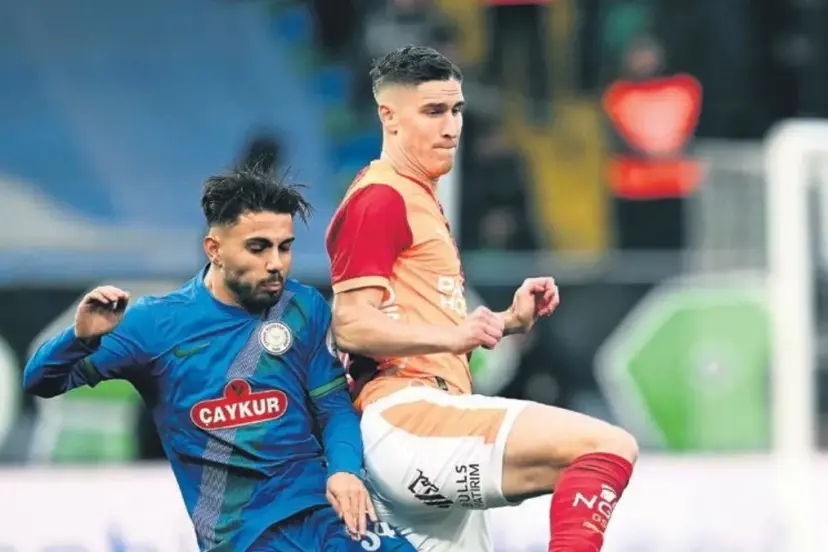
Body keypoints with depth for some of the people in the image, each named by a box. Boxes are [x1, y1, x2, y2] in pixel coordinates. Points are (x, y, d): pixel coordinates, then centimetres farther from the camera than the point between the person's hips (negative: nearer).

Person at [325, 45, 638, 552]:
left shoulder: (420, 200, 27)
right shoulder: (380, 200, -5)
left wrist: (509, 321, 16)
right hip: (407, 418, -11)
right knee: (611, 447, -21)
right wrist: (451, 336, -28)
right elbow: (352, 326, -15)